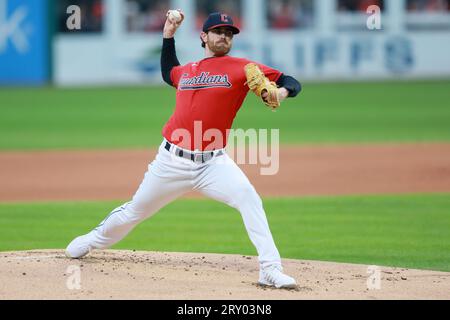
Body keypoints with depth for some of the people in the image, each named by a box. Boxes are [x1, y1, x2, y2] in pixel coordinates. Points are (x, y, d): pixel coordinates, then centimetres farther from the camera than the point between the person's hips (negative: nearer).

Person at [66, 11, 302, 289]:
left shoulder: (240, 68, -2)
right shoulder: (187, 71, 11)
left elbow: (292, 83, -5)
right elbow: (168, 74, 37)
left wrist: (281, 91, -27)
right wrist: (168, 36, 26)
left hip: (213, 163, -3)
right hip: (172, 161, 3)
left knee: (249, 199, -26)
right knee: (136, 210, 15)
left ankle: (271, 270, -27)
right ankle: (93, 241, 41)